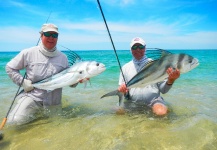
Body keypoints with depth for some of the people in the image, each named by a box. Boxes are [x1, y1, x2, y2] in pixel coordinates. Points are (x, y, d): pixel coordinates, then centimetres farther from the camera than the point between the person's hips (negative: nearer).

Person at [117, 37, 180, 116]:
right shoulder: (125, 67, 8)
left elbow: (163, 90, 0)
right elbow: (121, 89, 12)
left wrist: (170, 80, -20)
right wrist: (122, 91, -11)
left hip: (153, 100, -2)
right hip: (132, 102, 2)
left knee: (161, 112, -30)